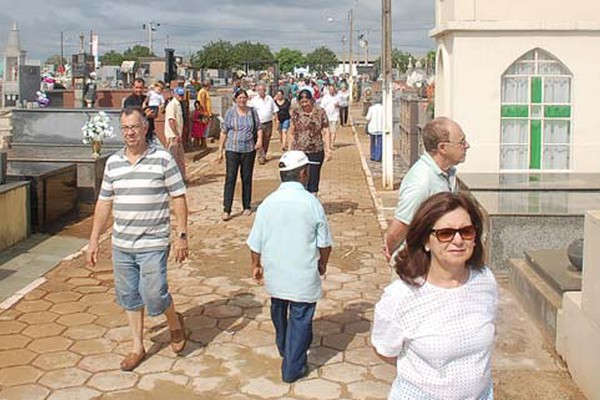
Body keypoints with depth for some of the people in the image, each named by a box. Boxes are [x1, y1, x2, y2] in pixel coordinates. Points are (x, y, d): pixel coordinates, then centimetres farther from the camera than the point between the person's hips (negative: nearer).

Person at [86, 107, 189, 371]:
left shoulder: (163, 159, -7)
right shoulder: (113, 163, 6)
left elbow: (178, 199, -5)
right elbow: (104, 202, 11)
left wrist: (182, 235, -9)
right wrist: (94, 238, 10)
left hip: (153, 244, -5)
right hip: (121, 245, 5)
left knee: (154, 295, -7)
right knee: (129, 297, 13)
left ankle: (175, 322, 26)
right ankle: (137, 347, 29)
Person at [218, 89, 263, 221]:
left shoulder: (252, 112, 6)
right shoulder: (230, 112, 1)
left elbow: (259, 128, 11)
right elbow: (224, 132, 4)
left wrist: (259, 139, -9)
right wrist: (220, 150, 2)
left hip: (249, 150, 2)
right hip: (232, 149, -2)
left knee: (247, 179, 9)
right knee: (230, 179, -8)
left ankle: (247, 207, 22)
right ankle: (226, 210, -8)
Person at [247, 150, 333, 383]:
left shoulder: (267, 204, -8)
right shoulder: (312, 204, -14)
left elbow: (255, 244, -1)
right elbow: (324, 243, -7)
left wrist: (256, 265, 16)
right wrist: (323, 263, 12)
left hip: (274, 274, 4)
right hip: (304, 276, -4)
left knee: (279, 310, 26)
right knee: (300, 319, 9)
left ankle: (283, 348, 49)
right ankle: (293, 368, 14)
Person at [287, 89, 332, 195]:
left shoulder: (320, 112, 0)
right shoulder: (295, 113, 4)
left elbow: (325, 132, 0)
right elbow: (291, 133, 9)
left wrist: (328, 150, -5)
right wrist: (289, 150, 5)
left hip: (316, 151, -1)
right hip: (298, 151, 1)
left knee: (313, 179, 6)